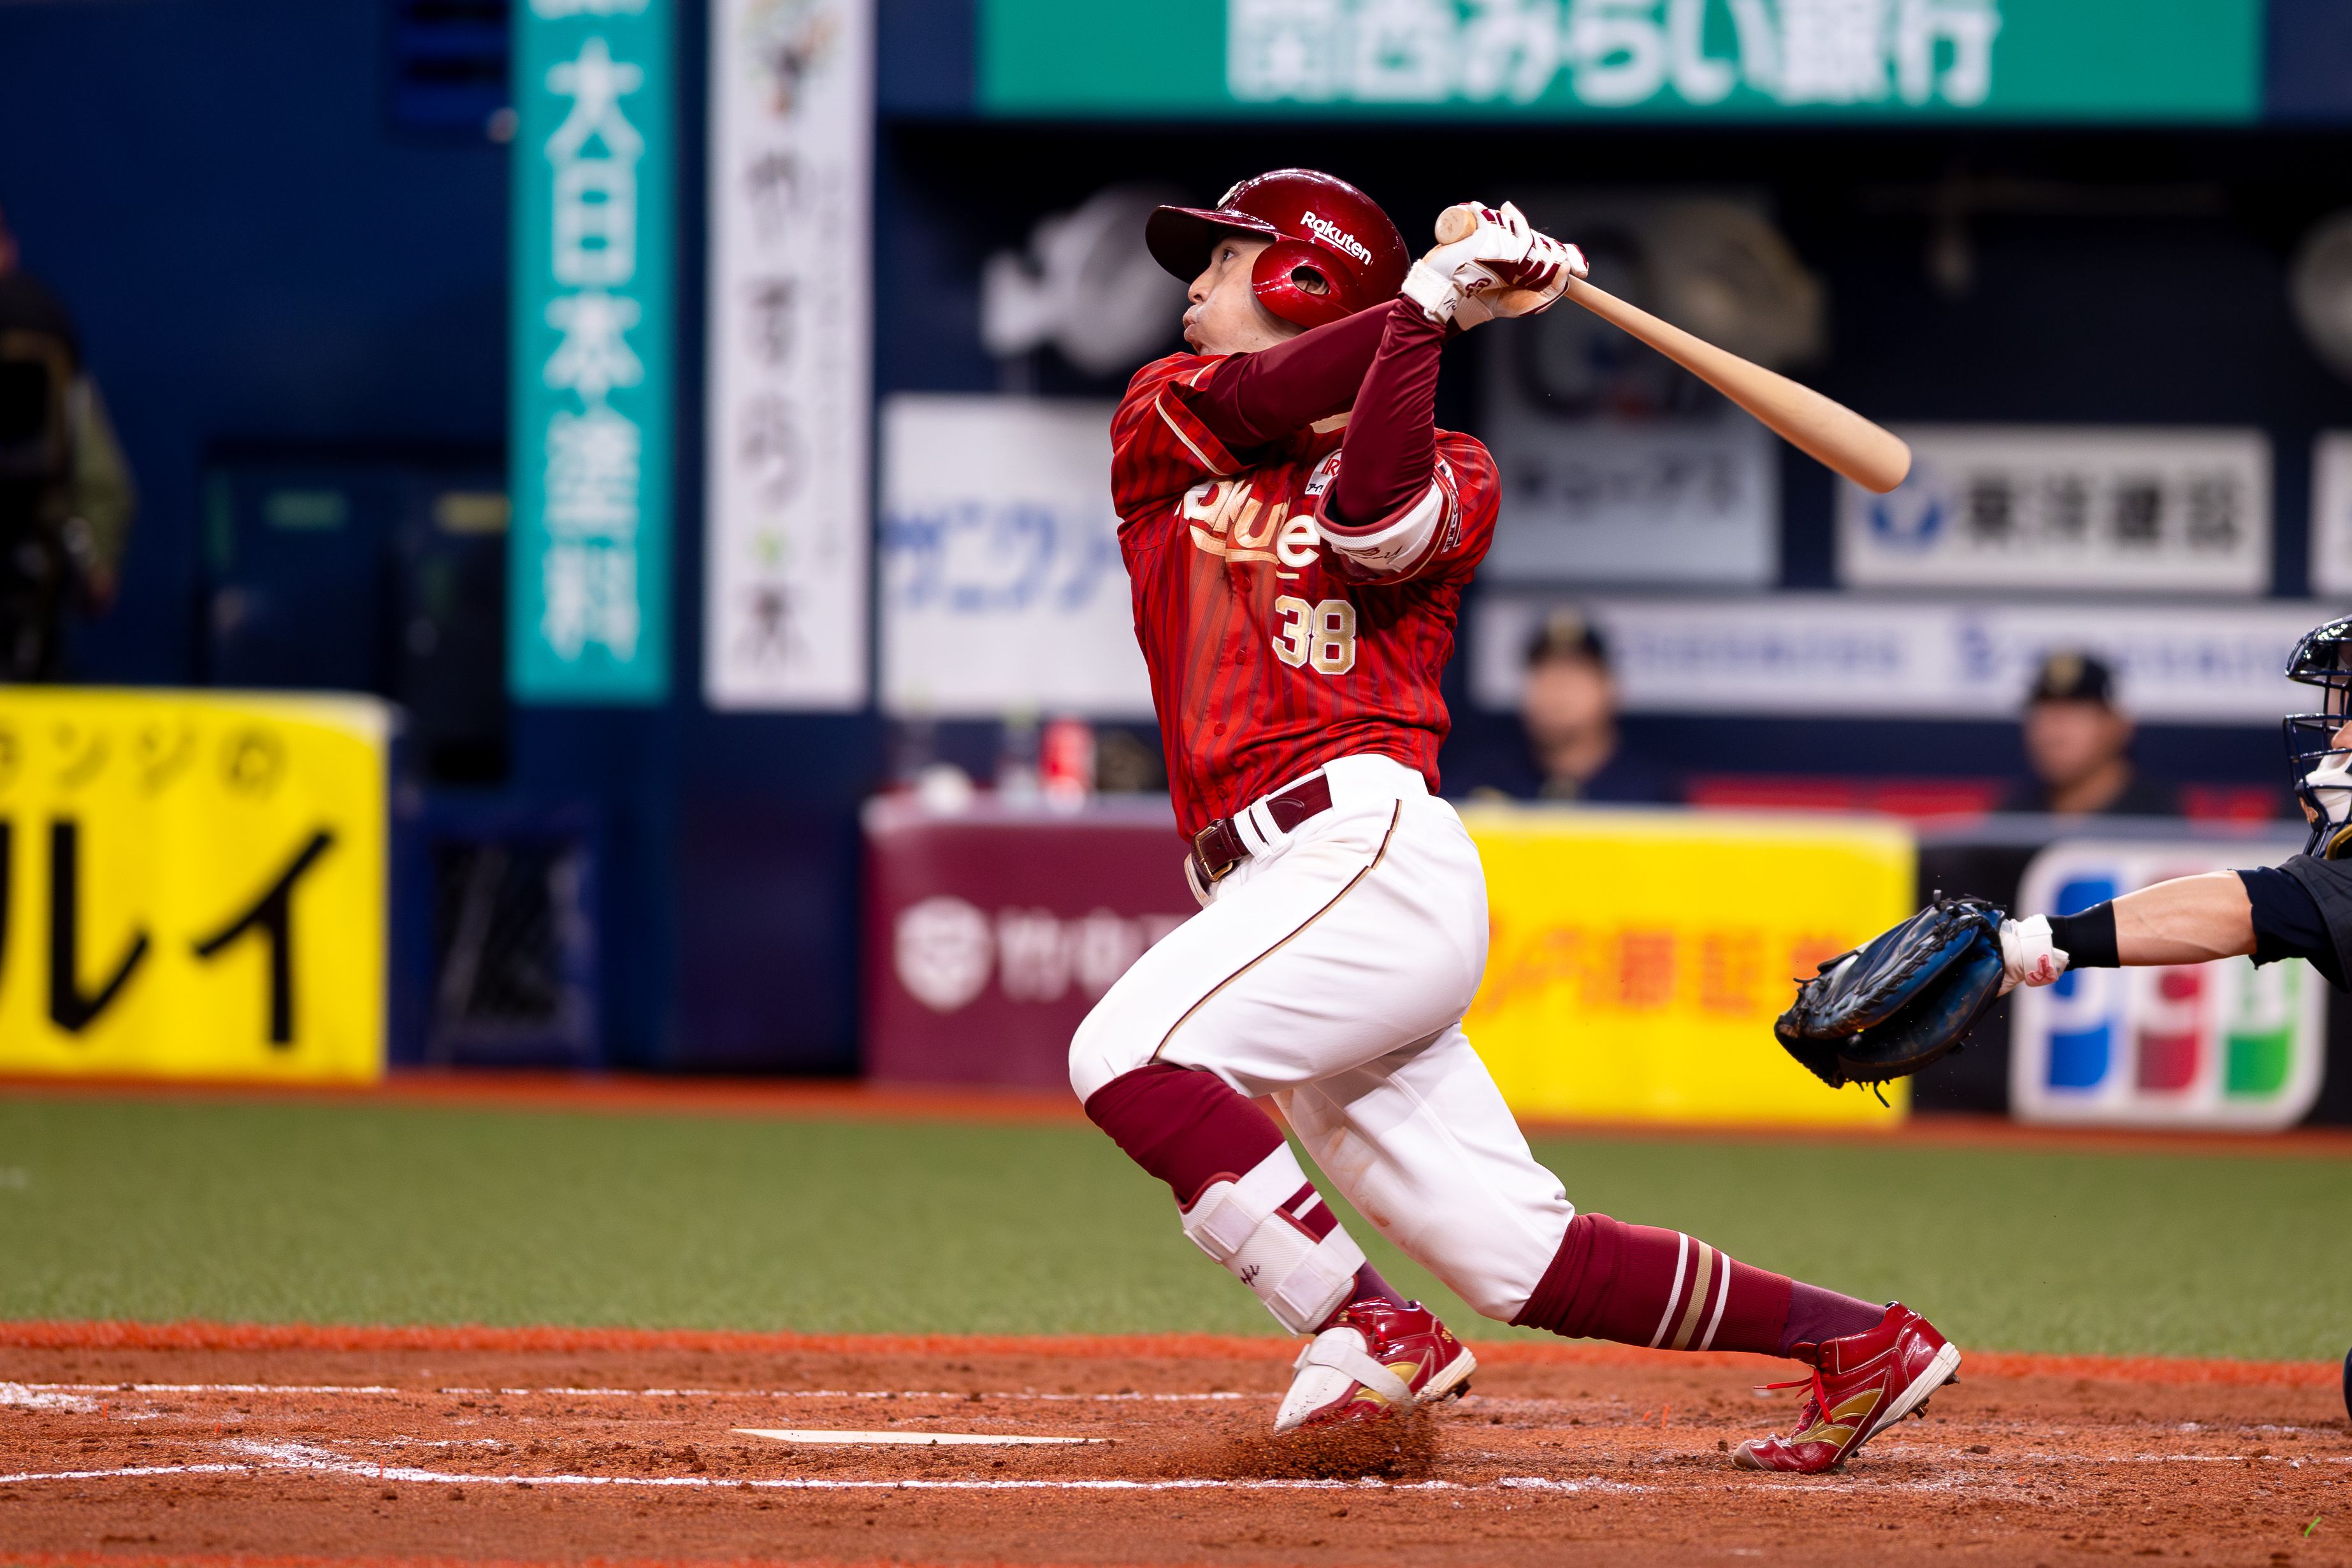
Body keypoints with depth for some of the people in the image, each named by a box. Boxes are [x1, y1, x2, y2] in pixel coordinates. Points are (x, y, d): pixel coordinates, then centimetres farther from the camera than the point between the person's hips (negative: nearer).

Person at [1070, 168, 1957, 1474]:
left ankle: (1368, 1332, -23)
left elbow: (1371, 520, -17)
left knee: (1126, 1050, -25)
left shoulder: (1443, 473, 6)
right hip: (1289, 886, 6)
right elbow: (1249, 399, -3)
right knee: (1521, 1261, 1)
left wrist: (1428, 314, -16)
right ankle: (1861, 1343, 8)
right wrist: (1433, 291, -9)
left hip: (1373, 850, -6)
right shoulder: (1164, 420, 20)